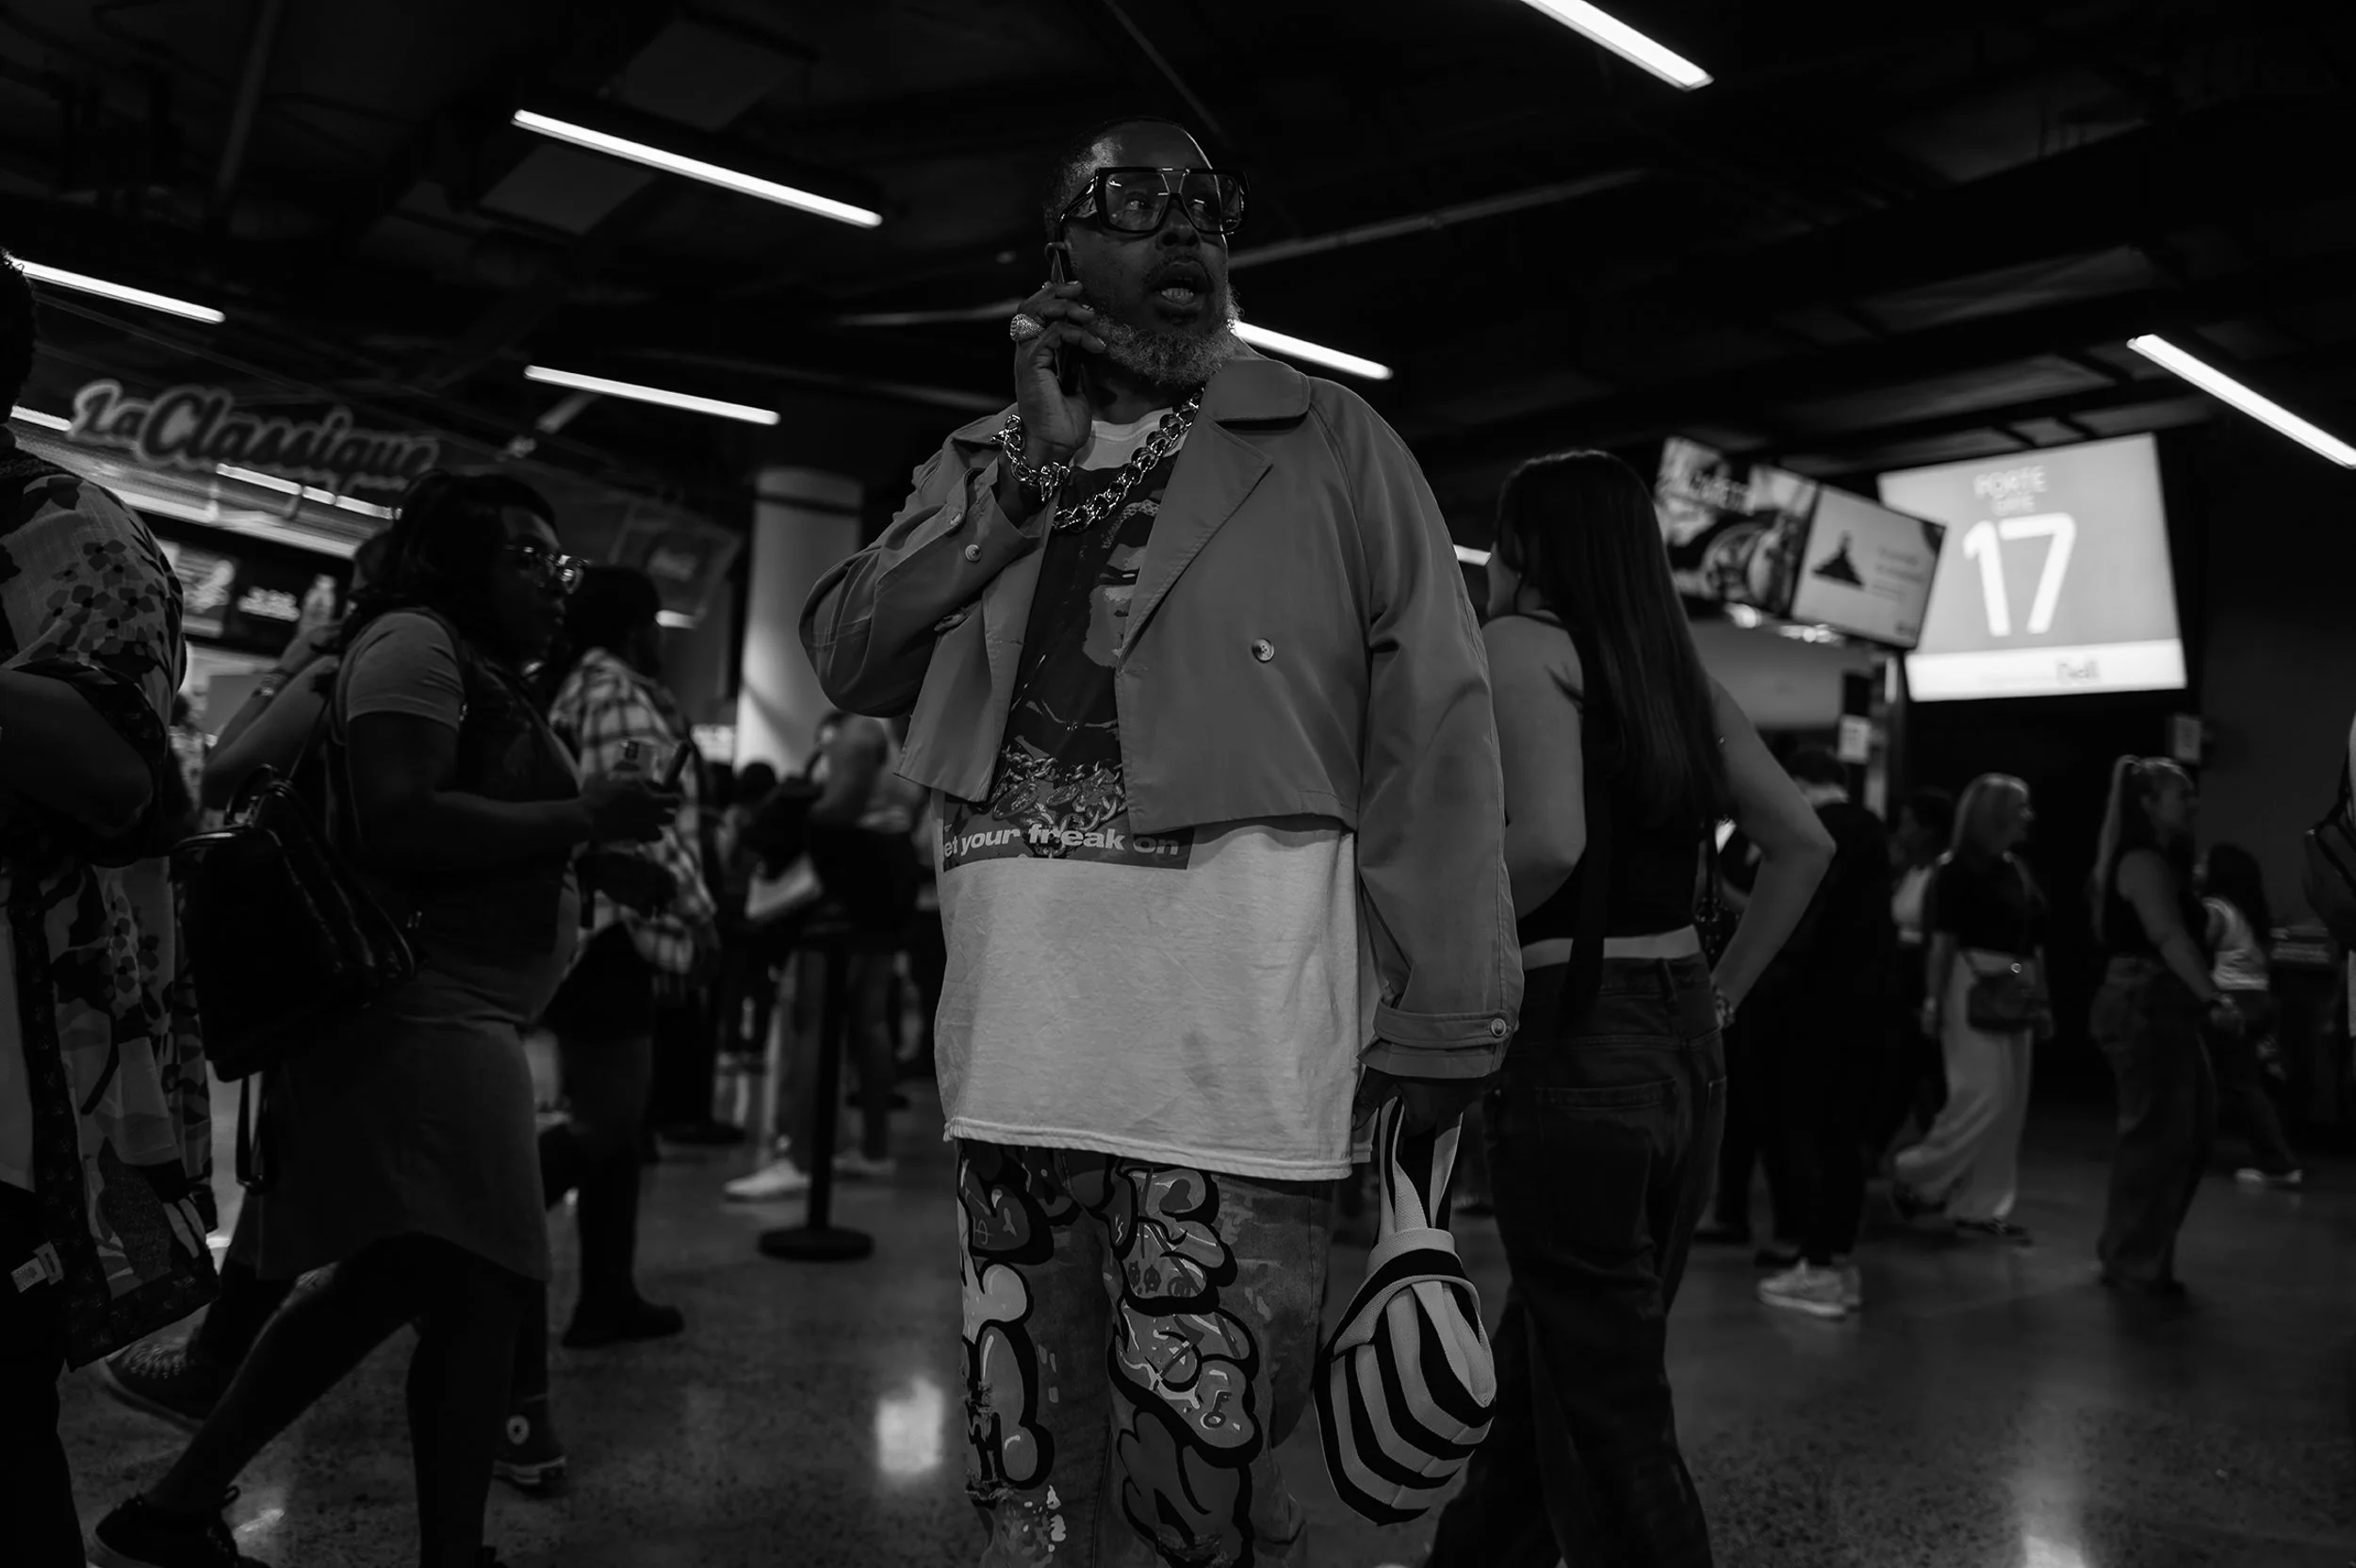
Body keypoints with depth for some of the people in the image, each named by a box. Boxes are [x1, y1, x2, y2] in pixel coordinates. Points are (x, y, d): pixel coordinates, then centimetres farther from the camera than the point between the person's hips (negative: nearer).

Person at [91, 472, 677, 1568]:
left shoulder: (476, 672, 21)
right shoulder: (413, 640, -8)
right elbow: (399, 824, -22)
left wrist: (588, 855, 13)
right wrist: (580, 815, -16)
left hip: (442, 1017, 10)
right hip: (419, 1015, -10)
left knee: (393, 1282, 17)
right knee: (480, 1286, -7)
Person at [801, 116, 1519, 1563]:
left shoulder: (1328, 442, 5)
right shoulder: (982, 465, 18)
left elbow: (1434, 727, -3)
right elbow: (849, 658, 7)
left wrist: (1443, 1019, -10)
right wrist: (1031, 478, -2)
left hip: (1232, 1008, -4)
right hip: (1012, 1010, 5)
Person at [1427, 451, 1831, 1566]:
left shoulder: (1525, 642, -8)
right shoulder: (1676, 671, 12)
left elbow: (1548, 842, -23)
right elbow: (1802, 843, 15)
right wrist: (1720, 994, 16)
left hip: (1571, 1047, -8)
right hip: (1682, 1048, 8)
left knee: (1603, 1404, 4)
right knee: (1546, 1362, 21)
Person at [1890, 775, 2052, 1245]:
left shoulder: (2020, 870, 14)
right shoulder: (1958, 869, -7)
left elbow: (2035, 945, 16)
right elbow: (1943, 941, -11)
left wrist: (2042, 1000, 13)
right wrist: (1933, 1000, -15)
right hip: (1974, 984, -8)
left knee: (2011, 1104, 6)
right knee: (1985, 1095, -11)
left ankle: (1983, 1206, 13)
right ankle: (1917, 1175, 6)